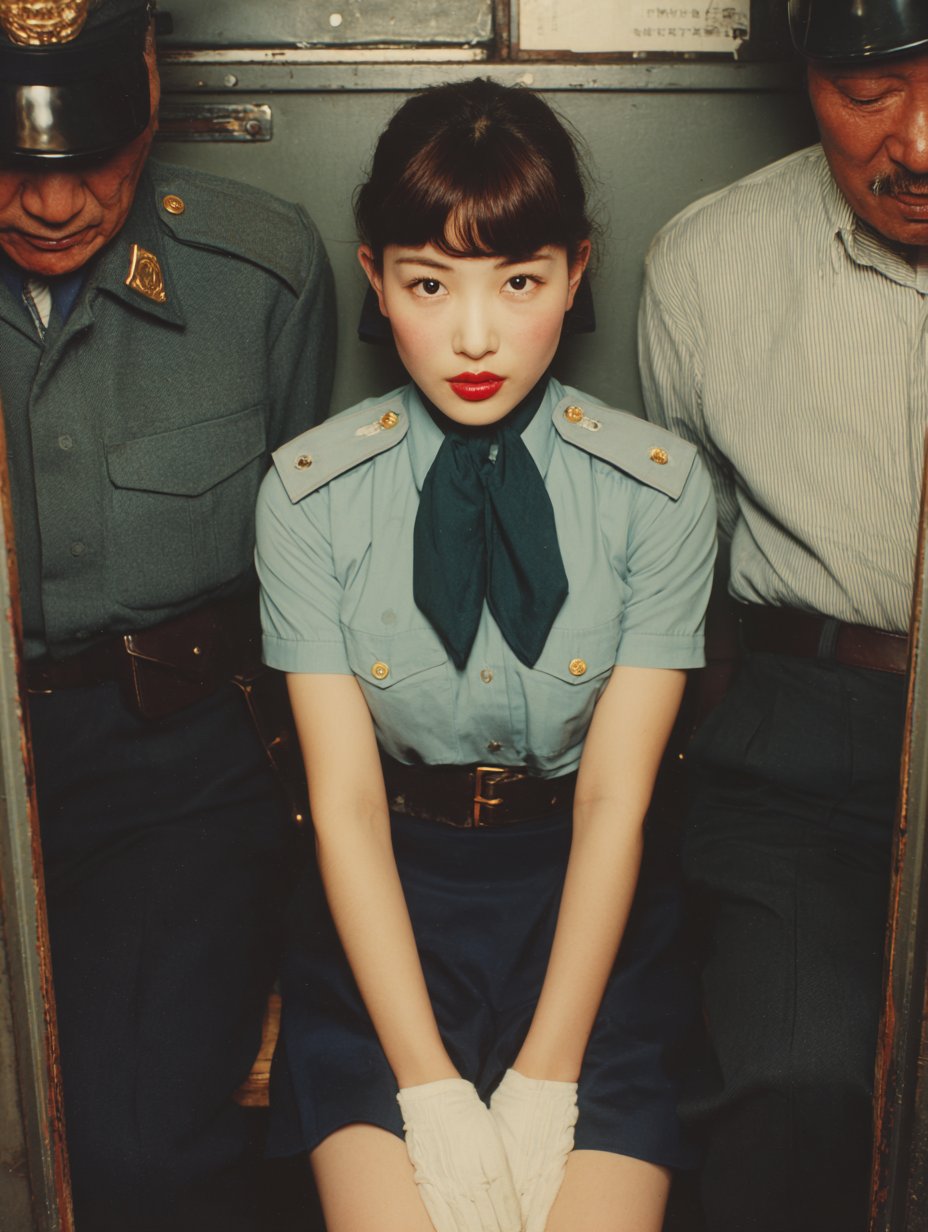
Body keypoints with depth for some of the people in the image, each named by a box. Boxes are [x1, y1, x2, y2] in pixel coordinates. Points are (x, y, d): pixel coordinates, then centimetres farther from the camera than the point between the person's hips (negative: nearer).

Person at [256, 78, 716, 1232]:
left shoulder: (659, 490, -7)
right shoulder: (309, 494, -6)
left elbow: (614, 797, -9)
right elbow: (345, 802, -9)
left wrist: (543, 1084, -13)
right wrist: (432, 1089, -14)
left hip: (584, 892, 0)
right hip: (389, 891, 0)